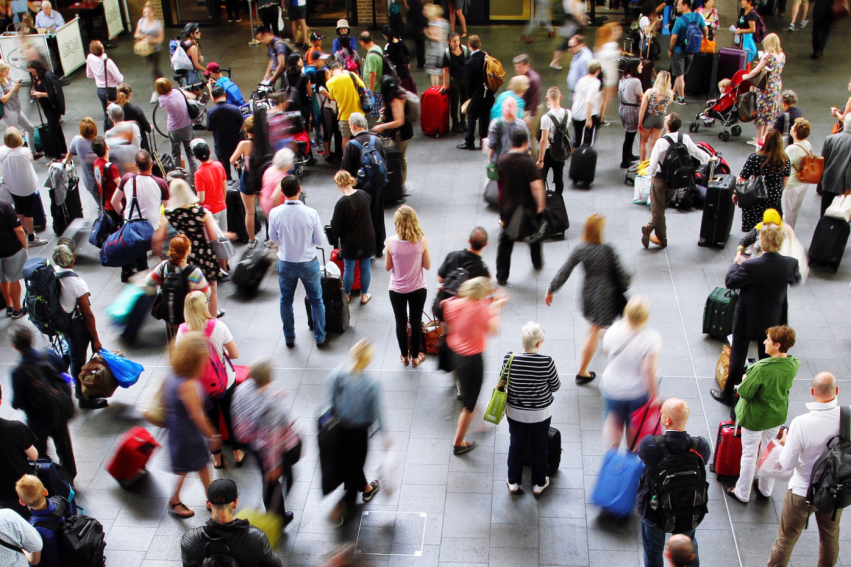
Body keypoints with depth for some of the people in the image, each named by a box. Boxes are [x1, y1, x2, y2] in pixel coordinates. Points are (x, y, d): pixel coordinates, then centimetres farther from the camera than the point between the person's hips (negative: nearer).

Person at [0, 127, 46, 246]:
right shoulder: (25, 151, -27)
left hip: (12, 186, 4)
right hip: (27, 186, -4)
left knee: (19, 209, 24)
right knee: (28, 212, 9)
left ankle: (26, 230, 44)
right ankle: (31, 238, 19)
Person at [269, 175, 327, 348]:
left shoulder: (275, 213, -17)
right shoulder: (311, 213, -21)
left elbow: (273, 238, 0)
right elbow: (320, 241, -10)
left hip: (285, 264, 1)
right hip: (308, 264, -1)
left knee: (286, 301, 21)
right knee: (316, 300, 19)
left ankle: (289, 338, 32)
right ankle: (320, 337, 29)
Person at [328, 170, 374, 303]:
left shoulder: (341, 203, -21)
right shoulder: (364, 195, -8)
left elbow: (336, 226, -14)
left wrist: (333, 241, 2)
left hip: (350, 242, -3)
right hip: (367, 239, 3)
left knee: (348, 269, 14)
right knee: (365, 267, 16)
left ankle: (346, 296, 30)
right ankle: (364, 296, 30)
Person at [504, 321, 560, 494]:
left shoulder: (509, 359, -22)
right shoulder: (547, 362, -26)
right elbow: (555, 387, -11)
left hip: (515, 412, 1)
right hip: (541, 413, -1)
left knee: (516, 445, 22)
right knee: (539, 447, 21)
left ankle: (513, 483, 38)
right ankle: (539, 484, 39)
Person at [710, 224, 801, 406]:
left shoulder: (750, 266, -30)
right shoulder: (790, 264, -17)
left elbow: (730, 282, -15)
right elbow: (795, 280, 6)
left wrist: (737, 263, 2)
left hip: (747, 321, -4)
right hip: (772, 321, 4)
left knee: (738, 359, 13)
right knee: (767, 359, 22)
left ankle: (728, 394, 27)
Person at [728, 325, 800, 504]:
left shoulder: (762, 368, -34)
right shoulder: (793, 365, -13)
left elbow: (745, 392, -25)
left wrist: (744, 381, -6)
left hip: (755, 417, -6)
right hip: (777, 415, 6)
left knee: (749, 455, 12)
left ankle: (742, 493, 28)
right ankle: (766, 490, 42)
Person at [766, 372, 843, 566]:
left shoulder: (800, 423, -28)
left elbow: (787, 464, -19)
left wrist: (786, 442, -1)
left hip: (803, 493, -3)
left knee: (786, 539, 16)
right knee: (830, 537, 27)